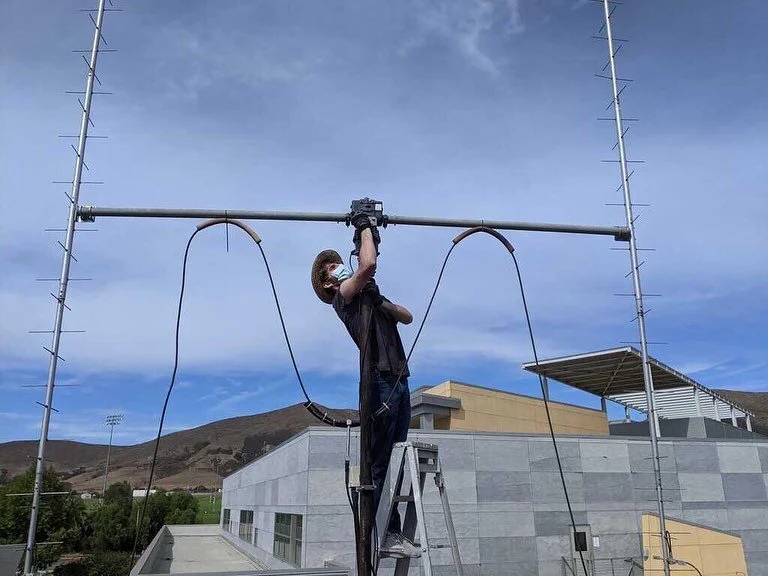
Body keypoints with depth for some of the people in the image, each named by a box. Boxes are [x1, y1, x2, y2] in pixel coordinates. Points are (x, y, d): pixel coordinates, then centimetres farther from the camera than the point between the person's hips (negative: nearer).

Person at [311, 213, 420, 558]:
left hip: (399, 382, 7)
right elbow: (368, 264, -14)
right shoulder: (343, 297, 4)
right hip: (380, 382, -7)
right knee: (380, 464, -8)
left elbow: (408, 317, 23)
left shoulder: (369, 299, 28)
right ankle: (383, 535, -6)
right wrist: (364, 227, 2)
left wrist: (381, 301, 5)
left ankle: (392, 534, 5)